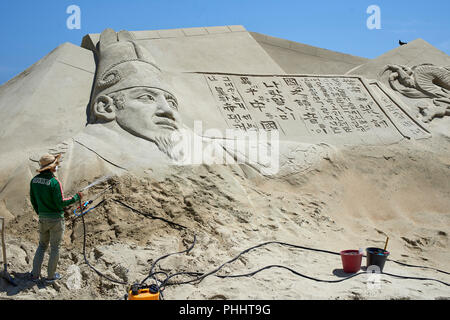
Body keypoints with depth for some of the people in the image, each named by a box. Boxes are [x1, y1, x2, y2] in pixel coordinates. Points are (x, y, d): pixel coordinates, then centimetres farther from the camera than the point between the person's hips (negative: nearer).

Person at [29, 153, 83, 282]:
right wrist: (76, 197, -10)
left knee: (42, 245, 20)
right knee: (55, 247, 9)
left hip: (43, 218, 6)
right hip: (56, 219, -6)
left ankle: (35, 274, 20)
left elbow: (33, 200, 9)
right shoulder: (54, 182, -22)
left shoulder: (34, 180, -1)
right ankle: (51, 275, 18)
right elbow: (60, 203, -22)